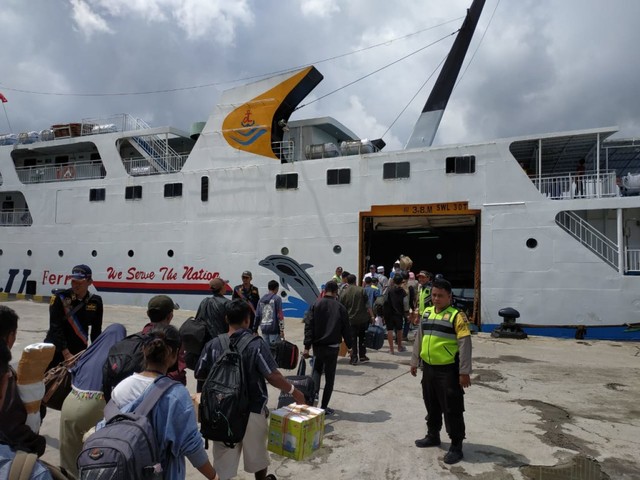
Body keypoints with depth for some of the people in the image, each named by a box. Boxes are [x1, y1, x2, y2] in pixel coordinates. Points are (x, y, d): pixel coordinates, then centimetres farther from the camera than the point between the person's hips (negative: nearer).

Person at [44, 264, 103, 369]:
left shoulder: (95, 302, -4)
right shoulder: (59, 298, -13)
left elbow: (96, 330, 3)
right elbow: (56, 328, -16)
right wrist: (66, 354, -19)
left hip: (79, 352, 2)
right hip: (56, 349, -2)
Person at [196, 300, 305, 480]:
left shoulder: (213, 345, -7)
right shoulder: (256, 345, -16)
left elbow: (200, 374, 3)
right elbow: (273, 376, -19)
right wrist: (294, 391, -4)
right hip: (252, 411, -1)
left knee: (224, 458, 14)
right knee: (257, 454, 24)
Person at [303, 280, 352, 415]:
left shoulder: (316, 304, -2)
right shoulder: (340, 307, -4)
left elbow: (308, 326, -7)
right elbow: (346, 329, 0)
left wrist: (307, 346, -6)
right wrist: (349, 346, 13)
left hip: (318, 345, 2)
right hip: (333, 347, -1)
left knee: (316, 370, 25)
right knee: (329, 376, 8)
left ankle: (314, 392, 3)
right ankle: (324, 407, 11)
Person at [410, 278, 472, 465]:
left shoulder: (457, 316, -12)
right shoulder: (427, 313, 8)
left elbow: (464, 344, -15)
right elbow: (419, 338, 15)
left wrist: (464, 372, -18)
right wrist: (414, 361, 16)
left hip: (449, 370, -6)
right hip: (428, 368, 7)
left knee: (452, 409, 2)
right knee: (431, 405, 20)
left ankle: (456, 446, 16)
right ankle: (433, 436, 37)